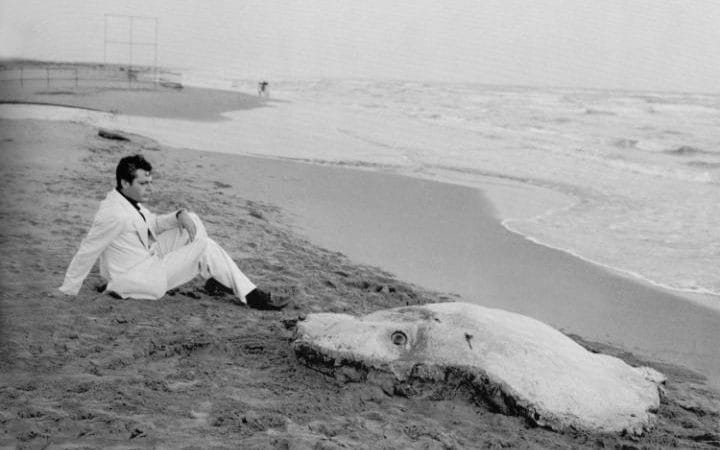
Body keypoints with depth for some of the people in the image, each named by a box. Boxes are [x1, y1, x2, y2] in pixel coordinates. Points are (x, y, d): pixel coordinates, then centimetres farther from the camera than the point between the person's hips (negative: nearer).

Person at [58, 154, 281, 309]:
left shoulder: (129, 202, 1)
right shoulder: (113, 215, -28)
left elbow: (154, 223, 15)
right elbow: (86, 252, -22)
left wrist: (179, 215, -6)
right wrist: (67, 291, -13)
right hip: (143, 281, -10)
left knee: (191, 220, 5)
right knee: (206, 246, -11)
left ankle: (213, 276, 13)